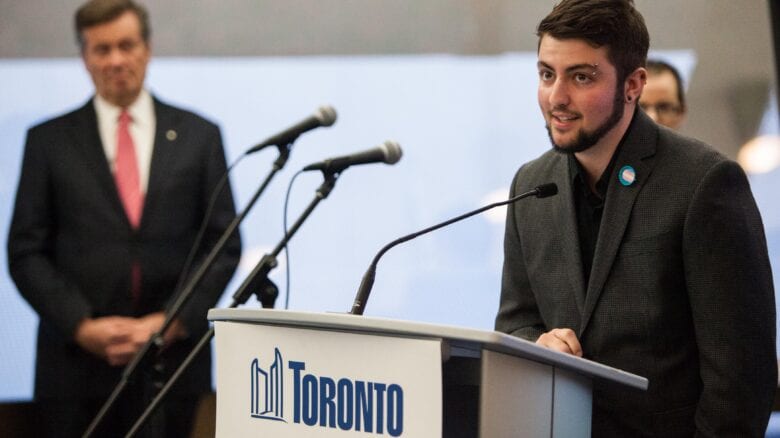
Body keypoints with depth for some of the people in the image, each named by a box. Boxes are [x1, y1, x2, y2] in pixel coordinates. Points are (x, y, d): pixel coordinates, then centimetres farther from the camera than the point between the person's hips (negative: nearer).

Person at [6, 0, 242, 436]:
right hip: (77, 364, 0)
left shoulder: (199, 136, 9)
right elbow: (26, 253, 4)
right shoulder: (49, 141, 8)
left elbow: (224, 245, 7)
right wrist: (83, 327, -8)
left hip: (171, 363, 0)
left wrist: (171, 322, -6)